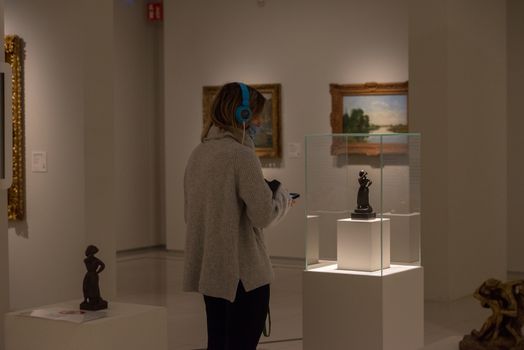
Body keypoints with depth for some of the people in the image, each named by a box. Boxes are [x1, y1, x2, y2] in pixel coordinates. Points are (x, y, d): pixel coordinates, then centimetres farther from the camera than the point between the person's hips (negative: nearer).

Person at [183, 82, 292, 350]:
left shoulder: (198, 153, 8)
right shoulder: (241, 154, -16)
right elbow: (263, 215, -18)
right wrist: (282, 196, 2)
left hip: (210, 270, 8)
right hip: (243, 272, -8)